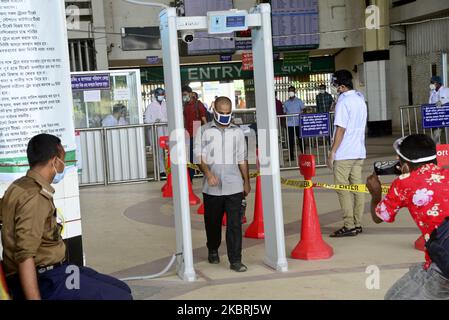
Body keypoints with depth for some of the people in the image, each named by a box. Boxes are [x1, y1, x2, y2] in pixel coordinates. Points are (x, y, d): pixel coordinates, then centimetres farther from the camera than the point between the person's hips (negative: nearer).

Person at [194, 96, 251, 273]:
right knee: (213, 222, 13)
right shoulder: (204, 131, 2)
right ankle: (213, 251, 36)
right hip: (212, 188, 0)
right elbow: (199, 156, -2)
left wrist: (246, 181, 13)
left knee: (234, 224, -5)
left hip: (234, 187, 0)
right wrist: (208, 173, -18)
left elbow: (242, 159, 13)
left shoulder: (237, 132, 8)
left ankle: (235, 260, -2)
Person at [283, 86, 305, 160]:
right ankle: (291, 156, 6)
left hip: (298, 123, -2)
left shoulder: (299, 101, 5)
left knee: (300, 139, -1)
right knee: (291, 140, 2)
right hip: (290, 124, 2)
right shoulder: (286, 103, 11)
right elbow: (285, 113, 13)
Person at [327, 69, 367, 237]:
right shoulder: (360, 100, 12)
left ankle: (349, 226, -3)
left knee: (343, 189, -3)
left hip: (344, 154, -8)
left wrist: (332, 152, -13)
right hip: (359, 152, 8)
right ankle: (357, 224, 12)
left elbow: (341, 129, -16)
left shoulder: (343, 102, -13)